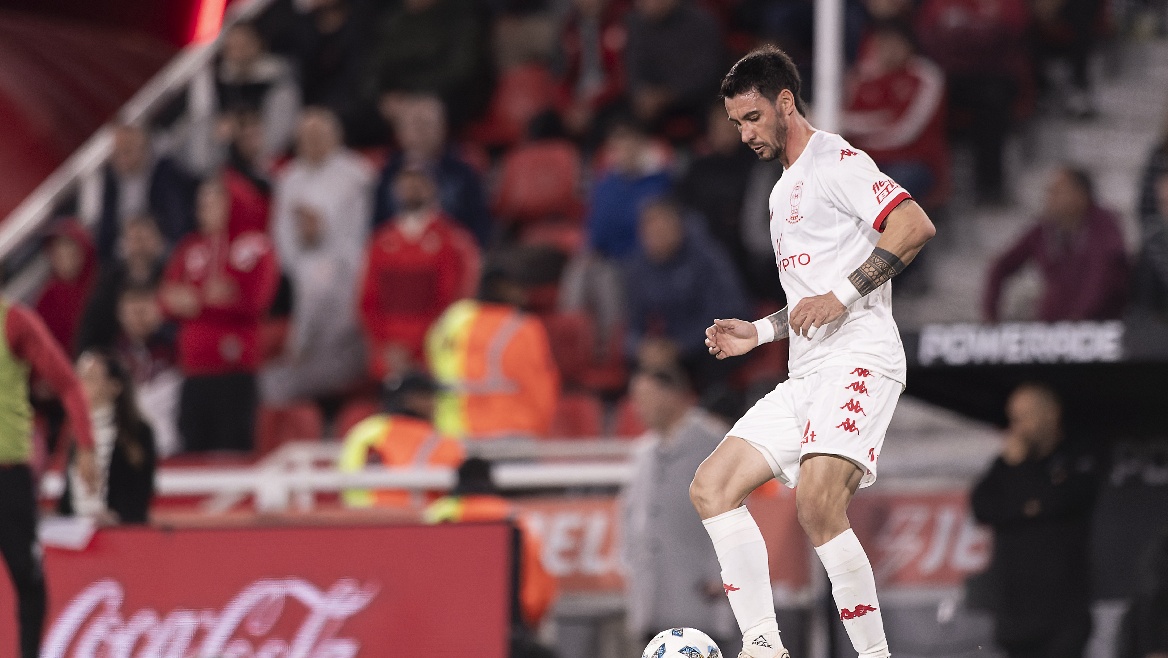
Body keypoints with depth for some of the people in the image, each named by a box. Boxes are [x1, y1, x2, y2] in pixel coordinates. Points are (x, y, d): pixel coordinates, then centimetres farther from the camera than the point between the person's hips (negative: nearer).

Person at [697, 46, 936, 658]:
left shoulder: (835, 160, -4)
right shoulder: (785, 191, 25)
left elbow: (915, 225, -18)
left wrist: (841, 297, -20)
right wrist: (759, 332, 20)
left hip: (859, 360, -10)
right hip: (806, 376, 10)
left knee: (817, 505, -26)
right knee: (712, 486, 2)